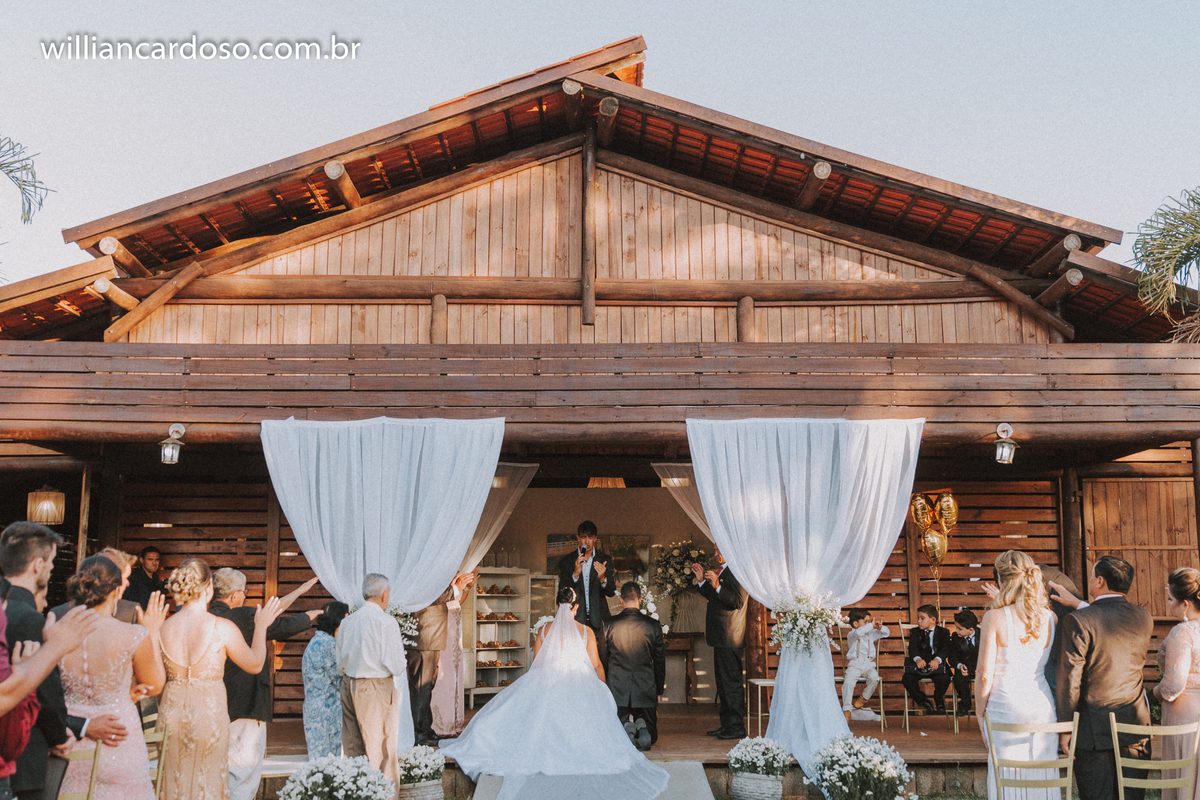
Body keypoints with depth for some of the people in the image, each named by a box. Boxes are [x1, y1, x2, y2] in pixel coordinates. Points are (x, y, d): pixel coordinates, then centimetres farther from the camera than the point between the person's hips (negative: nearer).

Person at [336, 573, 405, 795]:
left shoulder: (347, 621, 6)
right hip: (377, 688, -6)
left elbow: (340, 665, 12)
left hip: (349, 686, 6)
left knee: (353, 750, 13)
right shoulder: (386, 622, -12)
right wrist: (403, 668, 7)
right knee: (382, 751, 2)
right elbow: (396, 667, -14)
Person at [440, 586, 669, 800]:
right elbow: (596, 665, 3)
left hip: (546, 685, 2)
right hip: (579, 690, -2)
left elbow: (536, 662, 8)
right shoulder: (586, 632, -1)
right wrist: (603, 688, 20)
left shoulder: (544, 630, 3)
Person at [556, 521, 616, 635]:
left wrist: (602, 579, -21)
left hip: (598, 619, 1)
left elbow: (611, 592, 1)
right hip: (575, 619, 0)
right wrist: (575, 574, -19)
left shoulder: (605, 559, 5)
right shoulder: (566, 561, 4)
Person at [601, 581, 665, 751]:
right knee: (651, 736, 16)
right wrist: (659, 690, 18)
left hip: (617, 691, 0)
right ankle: (641, 726, -19)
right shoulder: (653, 625, -3)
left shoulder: (609, 624, -4)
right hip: (646, 690, 0)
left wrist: (604, 687, 17)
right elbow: (660, 661, 5)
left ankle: (626, 726, -20)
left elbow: (603, 659, 4)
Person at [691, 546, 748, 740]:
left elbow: (738, 601, -24)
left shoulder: (736, 571, -15)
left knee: (731, 681, -6)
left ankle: (737, 727, 0)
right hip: (721, 636, 11)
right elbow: (714, 598, 23)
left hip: (729, 637, -11)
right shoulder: (722, 571, 17)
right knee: (723, 681, 15)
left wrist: (717, 586, -32)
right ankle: (727, 724, 23)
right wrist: (702, 581, 14)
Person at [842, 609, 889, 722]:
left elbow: (887, 633, 20)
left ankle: (864, 699, 2)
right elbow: (858, 633, -25)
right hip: (854, 664, -4)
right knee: (848, 680, -29)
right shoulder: (851, 635, -1)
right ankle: (847, 710, -19)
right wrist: (871, 625, -21)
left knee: (874, 678, -28)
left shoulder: (871, 634, 16)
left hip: (868, 664, 4)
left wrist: (880, 627, -2)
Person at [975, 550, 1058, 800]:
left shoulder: (995, 617, -11)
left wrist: (980, 713, 3)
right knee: (1042, 778, 12)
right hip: (1043, 707, 4)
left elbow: (985, 675, -9)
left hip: (1006, 707, -4)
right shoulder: (1050, 618, 2)